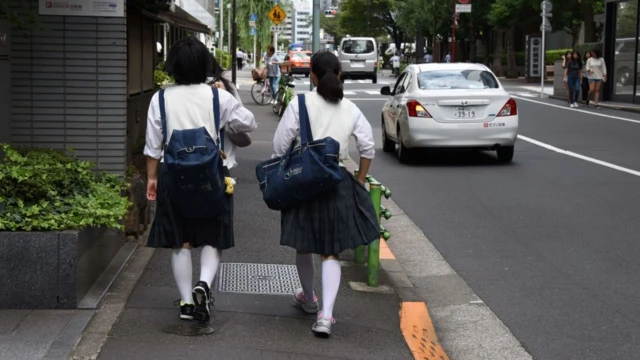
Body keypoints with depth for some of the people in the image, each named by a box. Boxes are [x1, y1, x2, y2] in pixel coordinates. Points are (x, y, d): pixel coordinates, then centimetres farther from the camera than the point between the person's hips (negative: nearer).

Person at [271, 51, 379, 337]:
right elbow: (367, 147, 4)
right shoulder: (350, 110, 2)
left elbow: (280, 145, -8)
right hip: (338, 183, 2)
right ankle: (325, 315, -10)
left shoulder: (301, 104, -7)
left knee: (304, 245, 19)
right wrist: (359, 181, 15)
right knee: (331, 251, 4)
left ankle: (308, 299, 39)